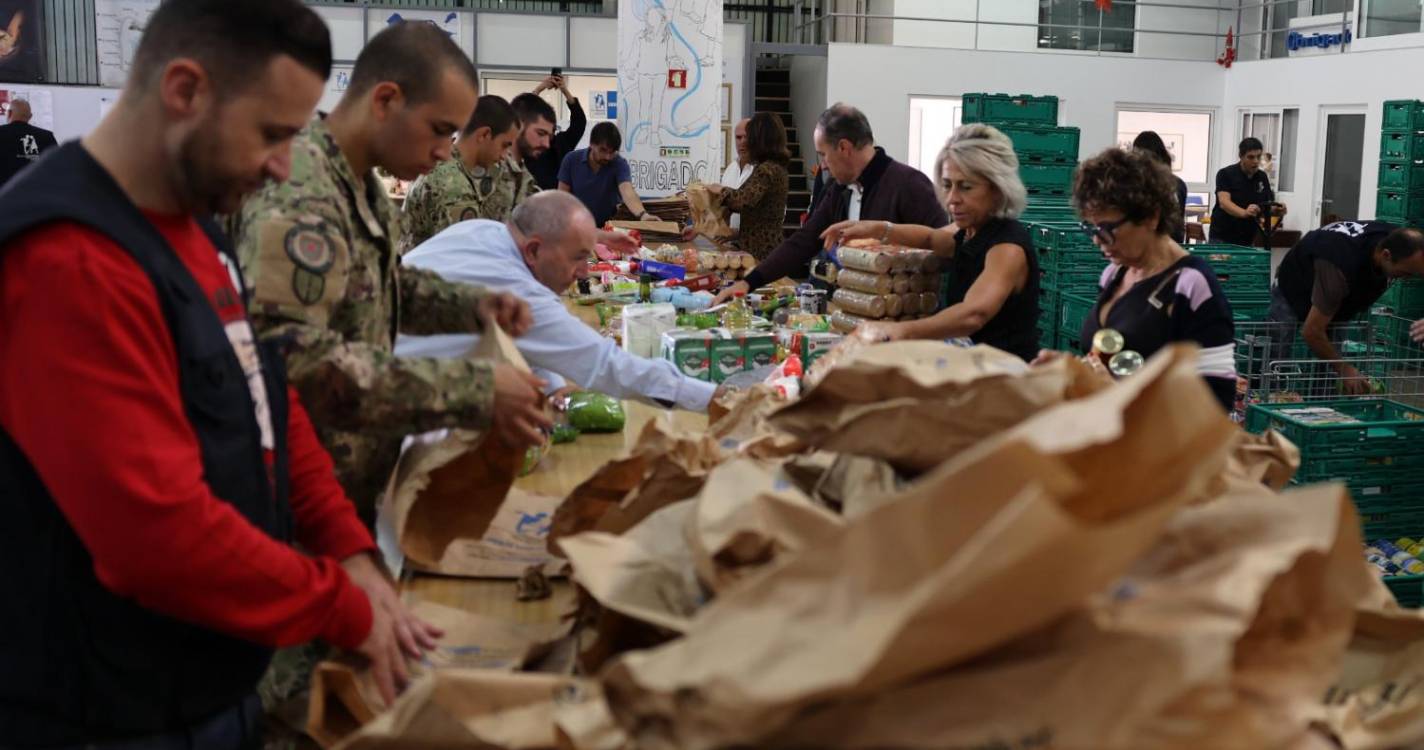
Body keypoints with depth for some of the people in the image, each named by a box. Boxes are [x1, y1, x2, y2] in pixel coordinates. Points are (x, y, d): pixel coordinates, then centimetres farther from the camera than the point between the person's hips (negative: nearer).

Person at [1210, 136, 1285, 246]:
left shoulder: (1262, 177, 7)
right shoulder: (1226, 174, -9)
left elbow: (1268, 206, 8)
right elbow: (1224, 202, -22)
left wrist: (1278, 210, -16)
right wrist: (1244, 213, -41)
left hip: (1247, 240, 5)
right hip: (1222, 238, -4)